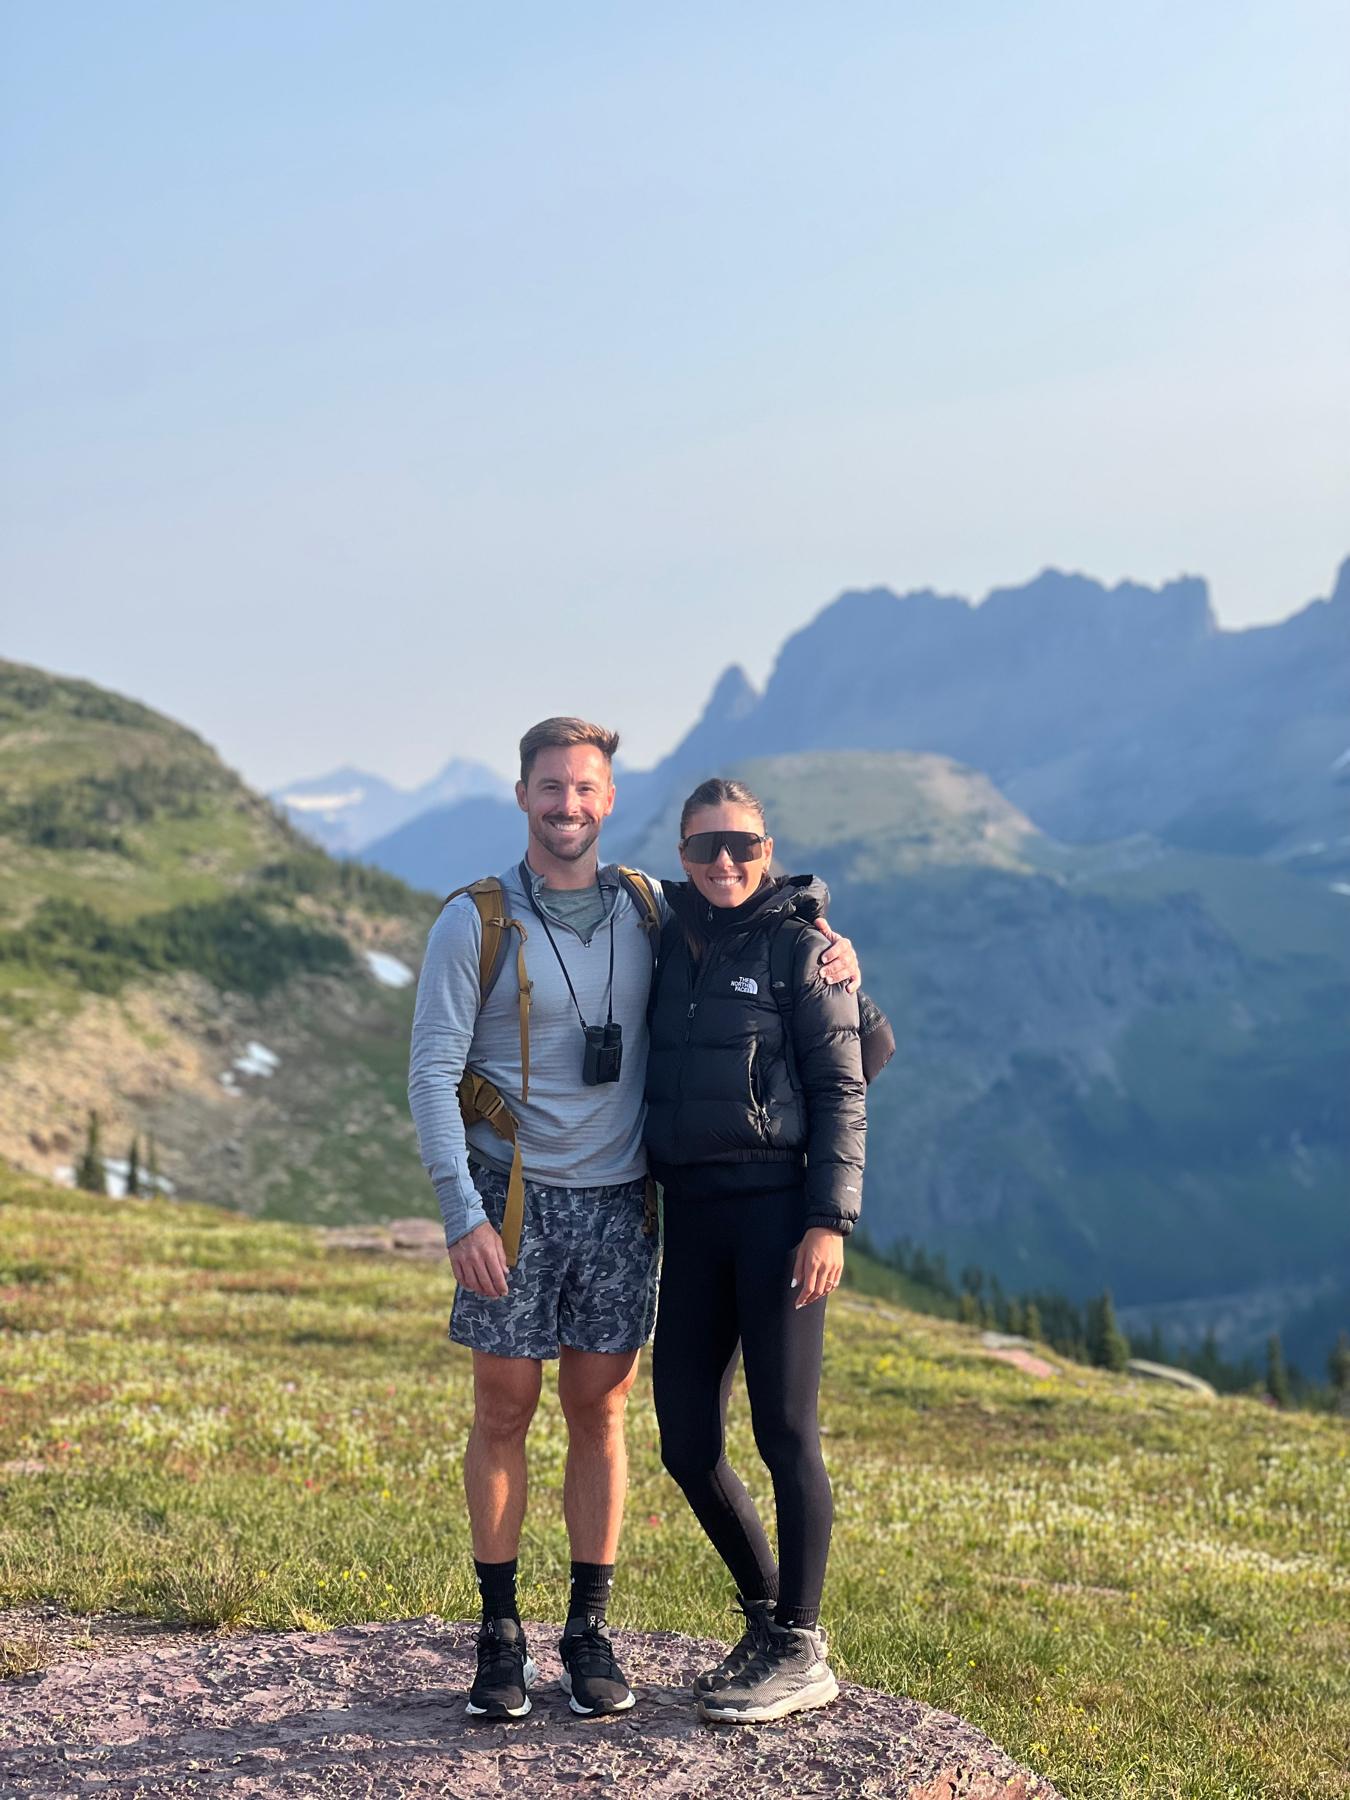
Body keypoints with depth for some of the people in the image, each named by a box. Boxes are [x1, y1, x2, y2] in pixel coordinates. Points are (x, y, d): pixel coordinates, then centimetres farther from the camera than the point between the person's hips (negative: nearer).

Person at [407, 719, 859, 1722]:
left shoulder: (650, 911, 5)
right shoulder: (475, 922, -4)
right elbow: (432, 1074, -6)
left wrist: (826, 948, -2)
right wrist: (462, 1214, -15)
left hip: (619, 1200, 2)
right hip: (515, 1196, -2)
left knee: (600, 1412, 6)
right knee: (505, 1411, 3)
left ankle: (590, 1631, 17)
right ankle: (501, 1636, 15)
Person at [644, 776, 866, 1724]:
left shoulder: (802, 945, -3)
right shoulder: (667, 942, 13)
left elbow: (842, 1089, -6)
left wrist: (830, 1221, -14)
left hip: (778, 1205, -6)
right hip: (691, 1211, 6)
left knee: (784, 1429, -3)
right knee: (687, 1441, 7)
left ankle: (801, 1652, 10)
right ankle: (767, 1616, 26)